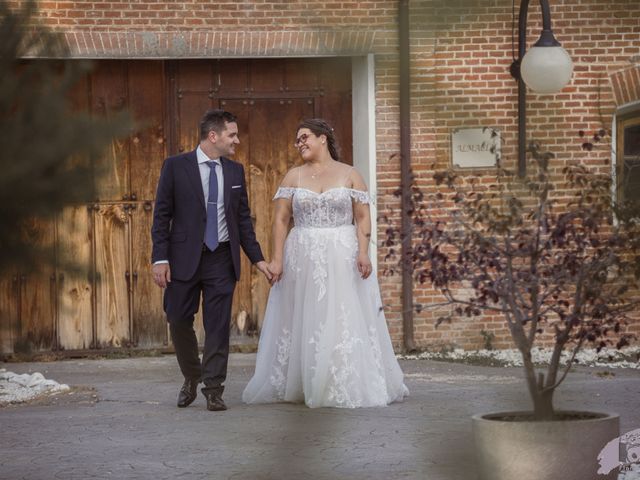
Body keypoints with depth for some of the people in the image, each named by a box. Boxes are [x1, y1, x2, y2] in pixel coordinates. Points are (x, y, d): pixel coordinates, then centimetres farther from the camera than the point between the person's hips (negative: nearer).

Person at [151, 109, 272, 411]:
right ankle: (191, 378, 28)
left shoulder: (235, 171, 8)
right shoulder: (176, 167, -3)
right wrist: (160, 258, -10)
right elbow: (162, 215, -3)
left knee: (218, 326, 0)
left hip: (222, 260, 2)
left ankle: (213, 389, 6)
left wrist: (257, 258, 7)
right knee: (179, 322, 5)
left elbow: (243, 218, 13)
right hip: (184, 258, -2)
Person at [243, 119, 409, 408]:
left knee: (346, 323, -4)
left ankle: (348, 389, 2)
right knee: (302, 324, 3)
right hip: (302, 258, 1)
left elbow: (363, 217, 0)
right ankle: (295, 387, 9)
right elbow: (280, 219, 3)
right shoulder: (294, 176, 8)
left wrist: (363, 252, -13)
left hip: (343, 259, -1)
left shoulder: (349, 175, 4)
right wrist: (277, 258, -6)